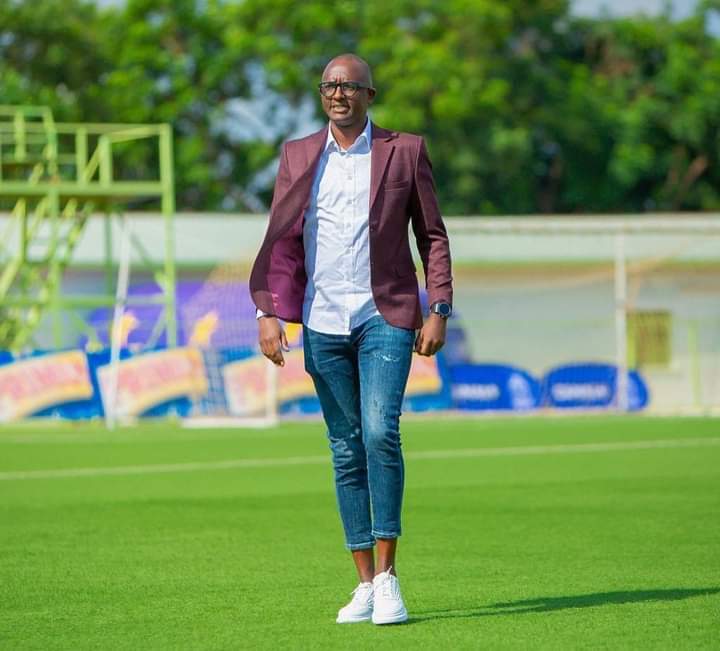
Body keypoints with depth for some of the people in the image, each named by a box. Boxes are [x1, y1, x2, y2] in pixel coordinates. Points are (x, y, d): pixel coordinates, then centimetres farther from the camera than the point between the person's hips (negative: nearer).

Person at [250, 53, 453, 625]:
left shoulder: (406, 151, 4)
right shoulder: (297, 156, 11)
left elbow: (432, 235, 6)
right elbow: (279, 238, 10)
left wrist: (440, 309, -2)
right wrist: (268, 312, 0)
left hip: (385, 316, -3)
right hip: (323, 320, 3)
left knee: (380, 432, -18)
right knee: (346, 449, 5)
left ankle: (387, 575, -12)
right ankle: (365, 584, 9)